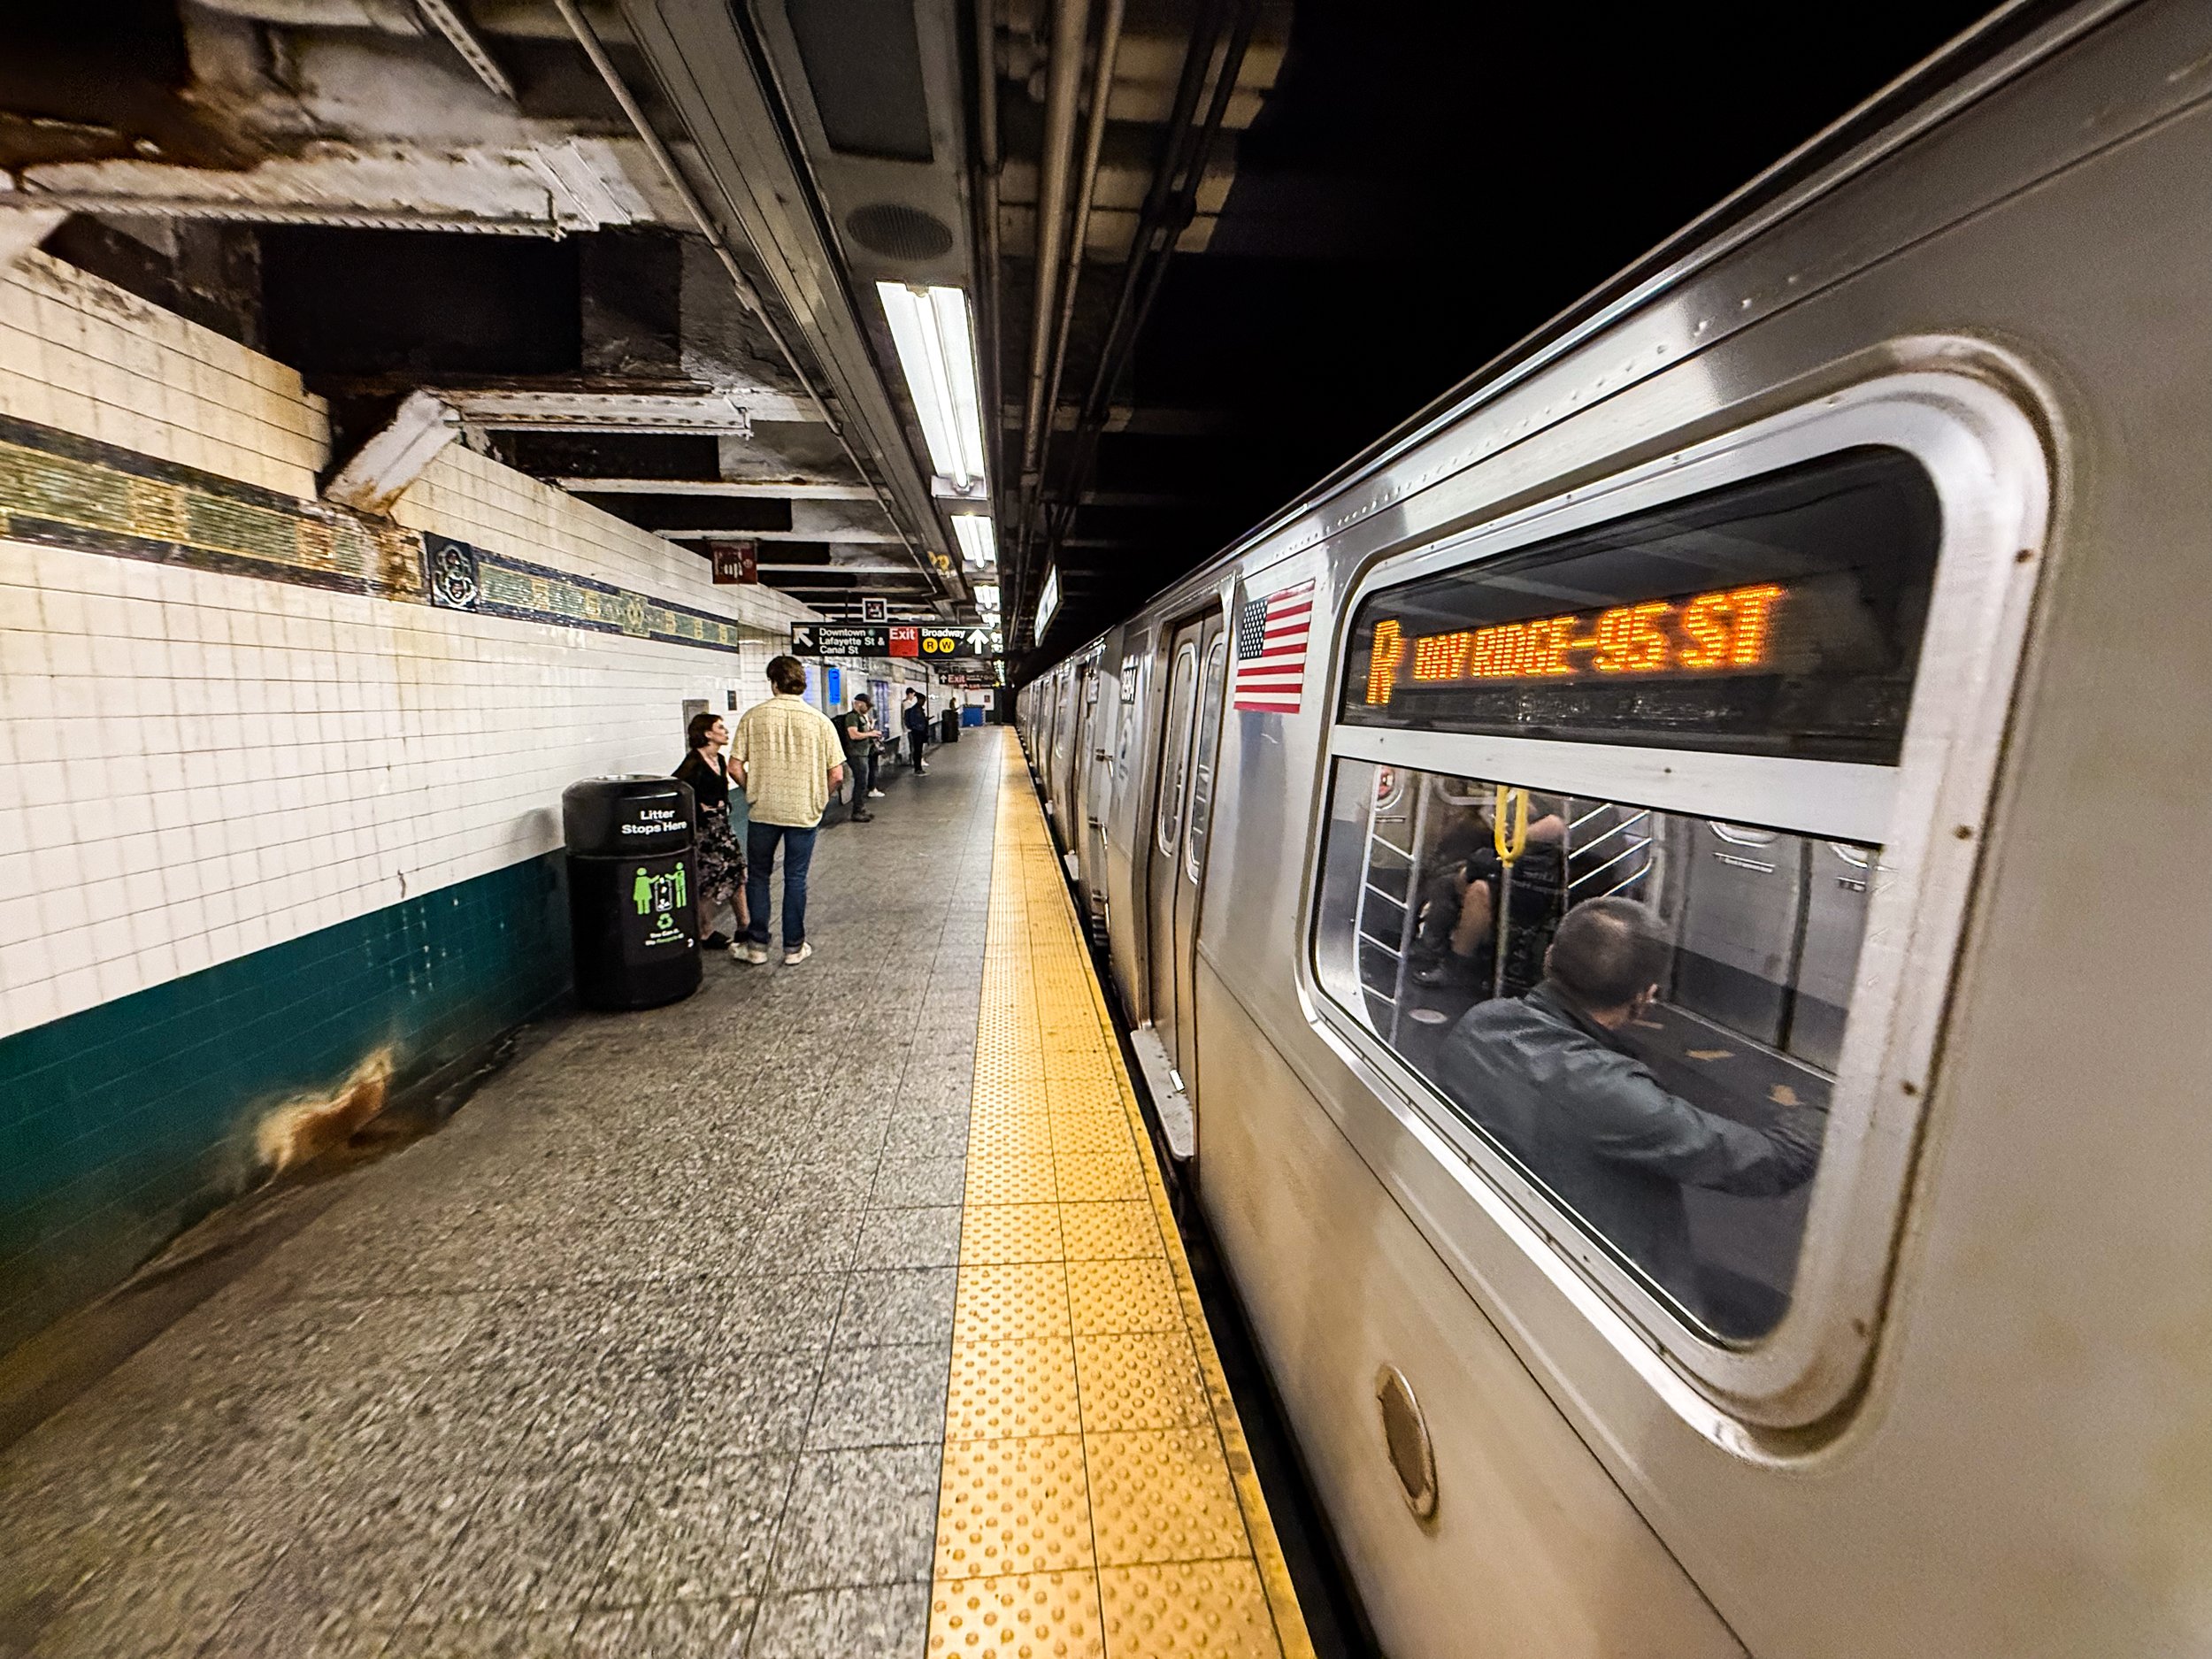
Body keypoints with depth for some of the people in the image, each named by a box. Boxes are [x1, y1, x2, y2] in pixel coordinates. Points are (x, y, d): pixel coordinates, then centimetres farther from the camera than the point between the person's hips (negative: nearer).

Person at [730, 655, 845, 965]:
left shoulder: (753, 716, -5)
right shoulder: (819, 720, -5)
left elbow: (735, 767, -6)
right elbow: (836, 773, -7)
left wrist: (754, 792, 11)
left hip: (763, 811, 0)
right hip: (804, 812, 0)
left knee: (758, 876, 15)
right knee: (795, 879, 10)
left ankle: (756, 945, 22)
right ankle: (794, 947, 17)